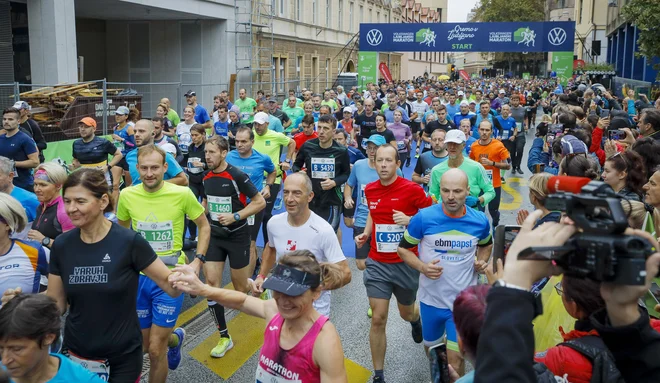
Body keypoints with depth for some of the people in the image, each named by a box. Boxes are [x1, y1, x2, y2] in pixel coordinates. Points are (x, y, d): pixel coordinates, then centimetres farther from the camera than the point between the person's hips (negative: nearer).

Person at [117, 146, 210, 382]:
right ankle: (175, 338, 48)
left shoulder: (182, 194, -14)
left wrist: (198, 260, -8)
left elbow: (204, 227, 2)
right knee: (143, 344, 17)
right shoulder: (127, 195, -6)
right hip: (138, 277, 3)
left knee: (155, 349, -2)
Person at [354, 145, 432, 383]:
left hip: (406, 264, -2)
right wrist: (365, 233, 2)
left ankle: (416, 319, 60)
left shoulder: (412, 189, -15)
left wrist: (409, 220, -23)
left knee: (406, 313, 20)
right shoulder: (370, 190, -1)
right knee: (378, 320, -3)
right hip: (377, 264, 2)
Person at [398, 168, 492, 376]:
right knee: (432, 348, 23)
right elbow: (403, 248, -4)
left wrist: (482, 261, -7)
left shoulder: (480, 220, -10)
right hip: (431, 299, 1)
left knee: (455, 358, -3)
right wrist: (422, 267, -21)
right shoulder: (424, 217, -18)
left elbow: (486, 244, 14)